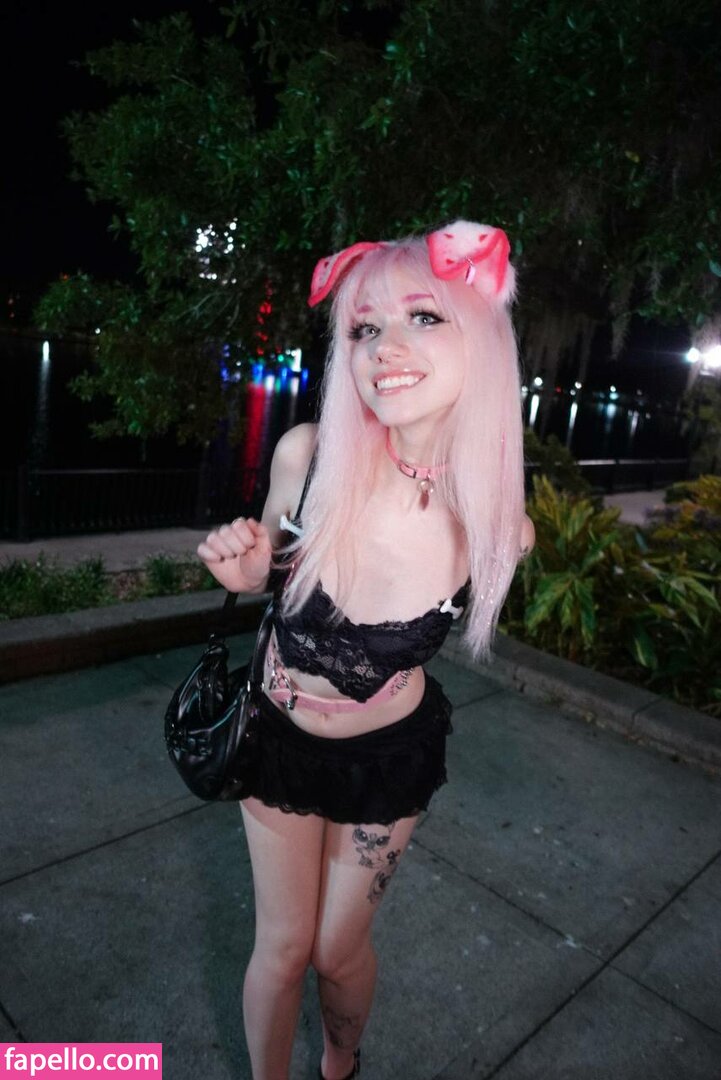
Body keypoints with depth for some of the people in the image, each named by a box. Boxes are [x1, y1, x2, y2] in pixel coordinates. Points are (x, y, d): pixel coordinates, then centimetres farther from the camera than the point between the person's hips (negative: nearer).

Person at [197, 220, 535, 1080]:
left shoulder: (498, 524, -22)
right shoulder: (307, 456, -25)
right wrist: (244, 570, -22)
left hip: (389, 755, 0)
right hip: (278, 736, 0)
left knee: (338, 952, 20)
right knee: (282, 946, 17)